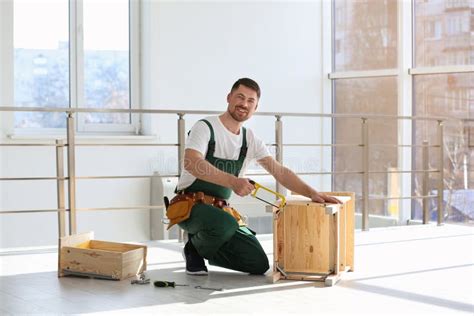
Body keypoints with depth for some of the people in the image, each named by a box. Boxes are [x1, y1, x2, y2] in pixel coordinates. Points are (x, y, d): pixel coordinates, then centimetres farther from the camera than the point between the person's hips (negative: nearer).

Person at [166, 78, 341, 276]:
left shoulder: (250, 140, 9)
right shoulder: (205, 127, -11)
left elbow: (279, 171, 5)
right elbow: (191, 164, -29)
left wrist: (312, 193, -11)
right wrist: (233, 182, -41)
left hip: (220, 208, 6)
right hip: (190, 205, -6)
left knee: (259, 264, -6)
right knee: (226, 225, -39)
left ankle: (204, 249, 16)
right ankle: (195, 249, -4)